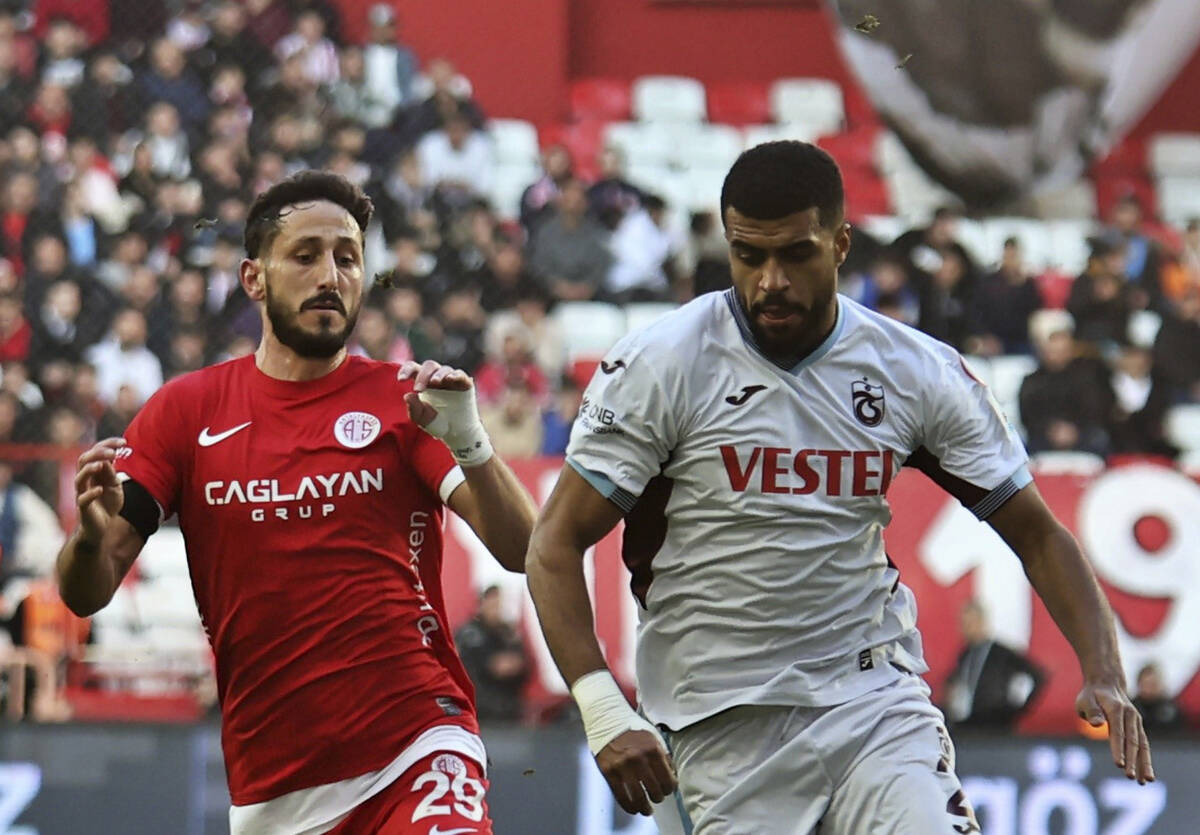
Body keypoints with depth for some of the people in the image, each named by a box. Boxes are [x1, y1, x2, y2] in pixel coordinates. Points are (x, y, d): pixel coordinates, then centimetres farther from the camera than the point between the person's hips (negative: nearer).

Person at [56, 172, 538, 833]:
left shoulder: (403, 401, 5)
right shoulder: (188, 408, 9)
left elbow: (520, 551, -5)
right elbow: (85, 594, 5)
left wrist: (467, 442, -22)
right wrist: (91, 535, -18)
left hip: (416, 753, -3)